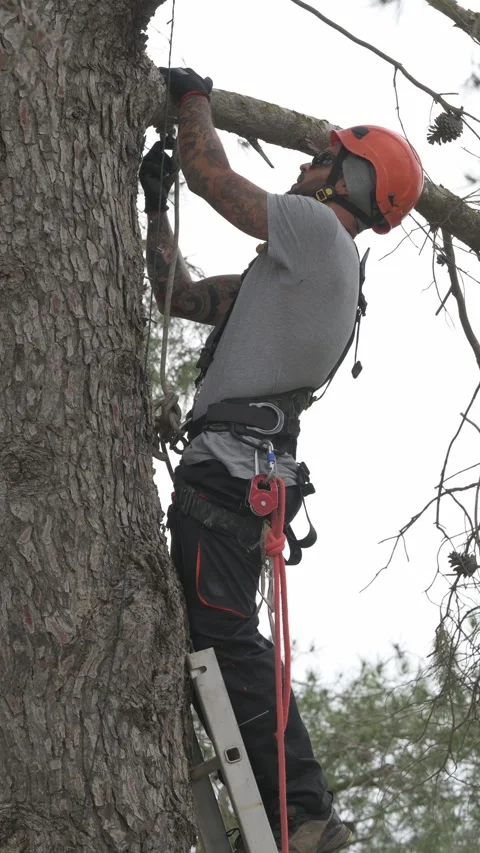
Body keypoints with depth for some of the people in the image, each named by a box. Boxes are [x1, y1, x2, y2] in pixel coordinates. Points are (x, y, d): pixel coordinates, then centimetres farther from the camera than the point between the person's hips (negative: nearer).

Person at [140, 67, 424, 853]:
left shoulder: (319, 230, -2)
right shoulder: (296, 270, 27)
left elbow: (210, 173, -4)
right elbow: (179, 296, 30)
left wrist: (193, 96, 14)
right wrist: (153, 205, 30)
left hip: (228, 465, -10)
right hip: (241, 468, 10)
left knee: (226, 637, -17)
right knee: (220, 638, 10)